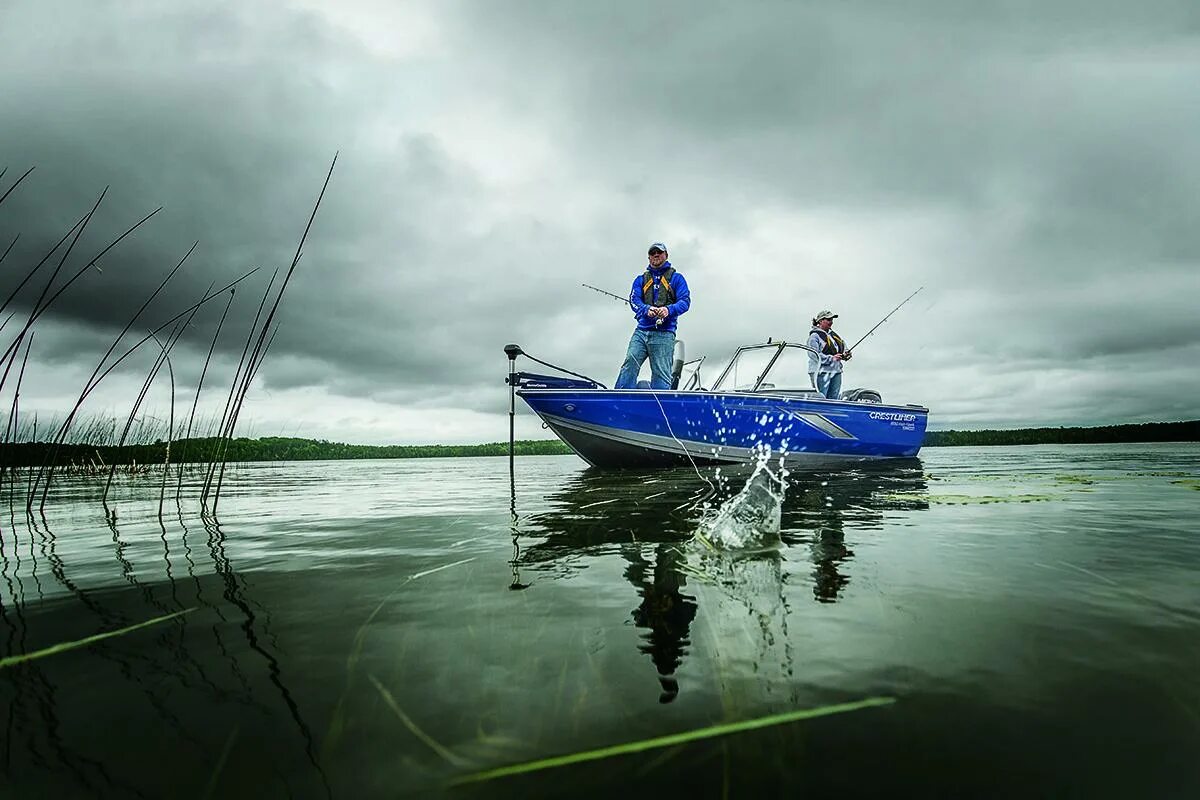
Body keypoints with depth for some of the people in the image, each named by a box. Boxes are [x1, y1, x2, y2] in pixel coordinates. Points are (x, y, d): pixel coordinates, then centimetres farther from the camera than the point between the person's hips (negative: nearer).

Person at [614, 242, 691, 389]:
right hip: (642, 330, 2)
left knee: (661, 373, -9)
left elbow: (685, 301, 3)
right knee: (630, 363, -14)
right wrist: (646, 309, -16)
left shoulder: (676, 278, 15)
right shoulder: (641, 279, 23)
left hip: (664, 333, -2)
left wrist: (669, 310, -18)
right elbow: (634, 300, 7)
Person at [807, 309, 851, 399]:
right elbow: (813, 354, -17)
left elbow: (842, 346, 27)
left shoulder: (833, 334, 17)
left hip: (836, 371, 8)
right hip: (821, 372, -8)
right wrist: (831, 358, -21)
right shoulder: (814, 336, -6)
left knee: (834, 399, 9)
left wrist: (845, 354, 3)